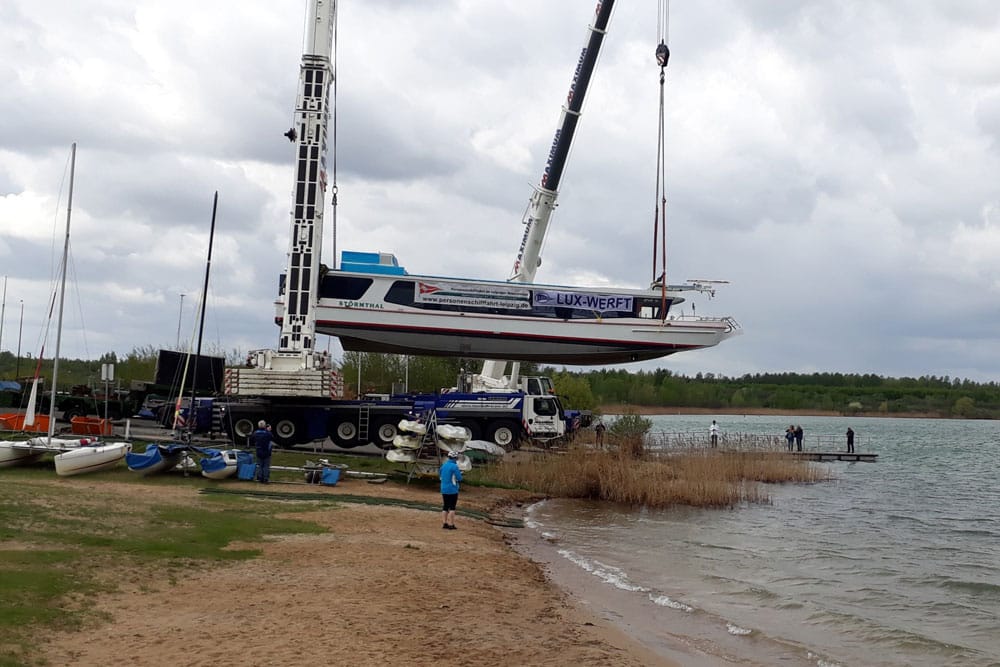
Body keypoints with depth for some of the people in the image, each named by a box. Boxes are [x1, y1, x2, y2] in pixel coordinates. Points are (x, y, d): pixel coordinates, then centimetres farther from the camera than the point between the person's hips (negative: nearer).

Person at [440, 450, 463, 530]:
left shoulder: (443, 465, 7)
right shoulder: (454, 466, -15)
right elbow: (459, 478, -15)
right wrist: (459, 473, 7)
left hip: (444, 490, 6)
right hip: (452, 490, -6)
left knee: (445, 507, 12)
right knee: (452, 507, 0)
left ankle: (444, 523, 12)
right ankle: (451, 524, 0)